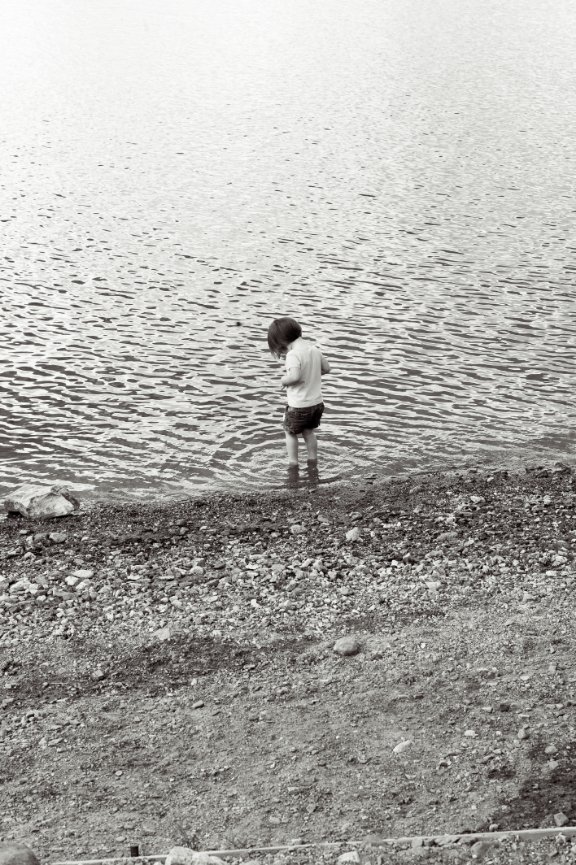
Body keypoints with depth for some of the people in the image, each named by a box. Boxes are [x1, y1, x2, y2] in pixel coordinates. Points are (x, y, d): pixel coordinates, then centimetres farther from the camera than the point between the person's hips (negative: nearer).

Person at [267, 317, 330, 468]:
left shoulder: (293, 355, -23)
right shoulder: (314, 348, 2)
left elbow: (295, 376, -35)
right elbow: (326, 368, 11)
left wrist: (284, 380, -15)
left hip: (299, 406, -7)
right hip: (317, 402, 7)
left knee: (290, 432, 17)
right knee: (308, 432, 26)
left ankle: (293, 462, 20)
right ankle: (313, 460, 29)